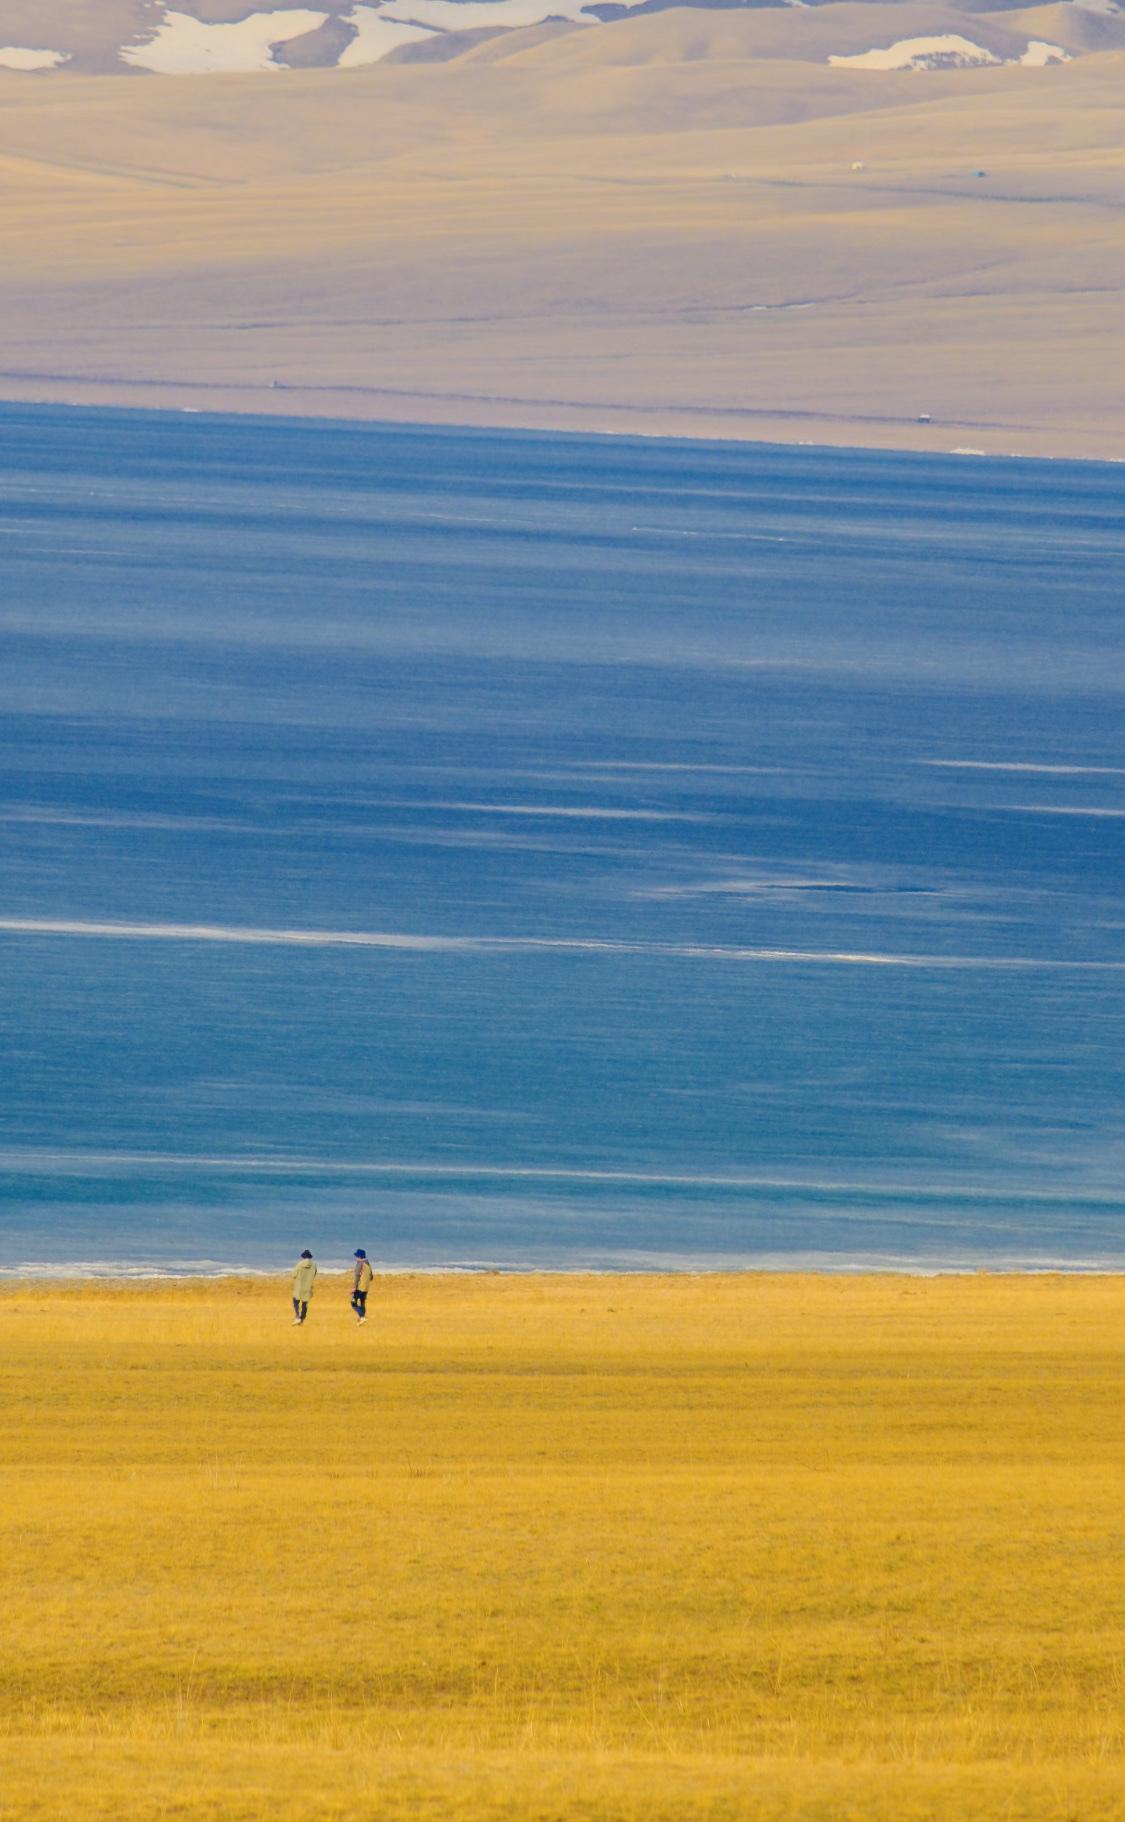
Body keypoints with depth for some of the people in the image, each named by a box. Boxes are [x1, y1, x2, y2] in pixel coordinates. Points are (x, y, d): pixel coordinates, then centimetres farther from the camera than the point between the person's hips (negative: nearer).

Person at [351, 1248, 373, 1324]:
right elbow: (371, 1276, 18)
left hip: (359, 1287, -8)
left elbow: (357, 1276, -19)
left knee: (354, 1303, -7)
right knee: (362, 1304, 15)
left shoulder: (360, 1264, -13)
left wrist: (354, 1287, -18)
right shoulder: (368, 1264, 12)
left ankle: (362, 1316, -21)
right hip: (366, 1288, 8)